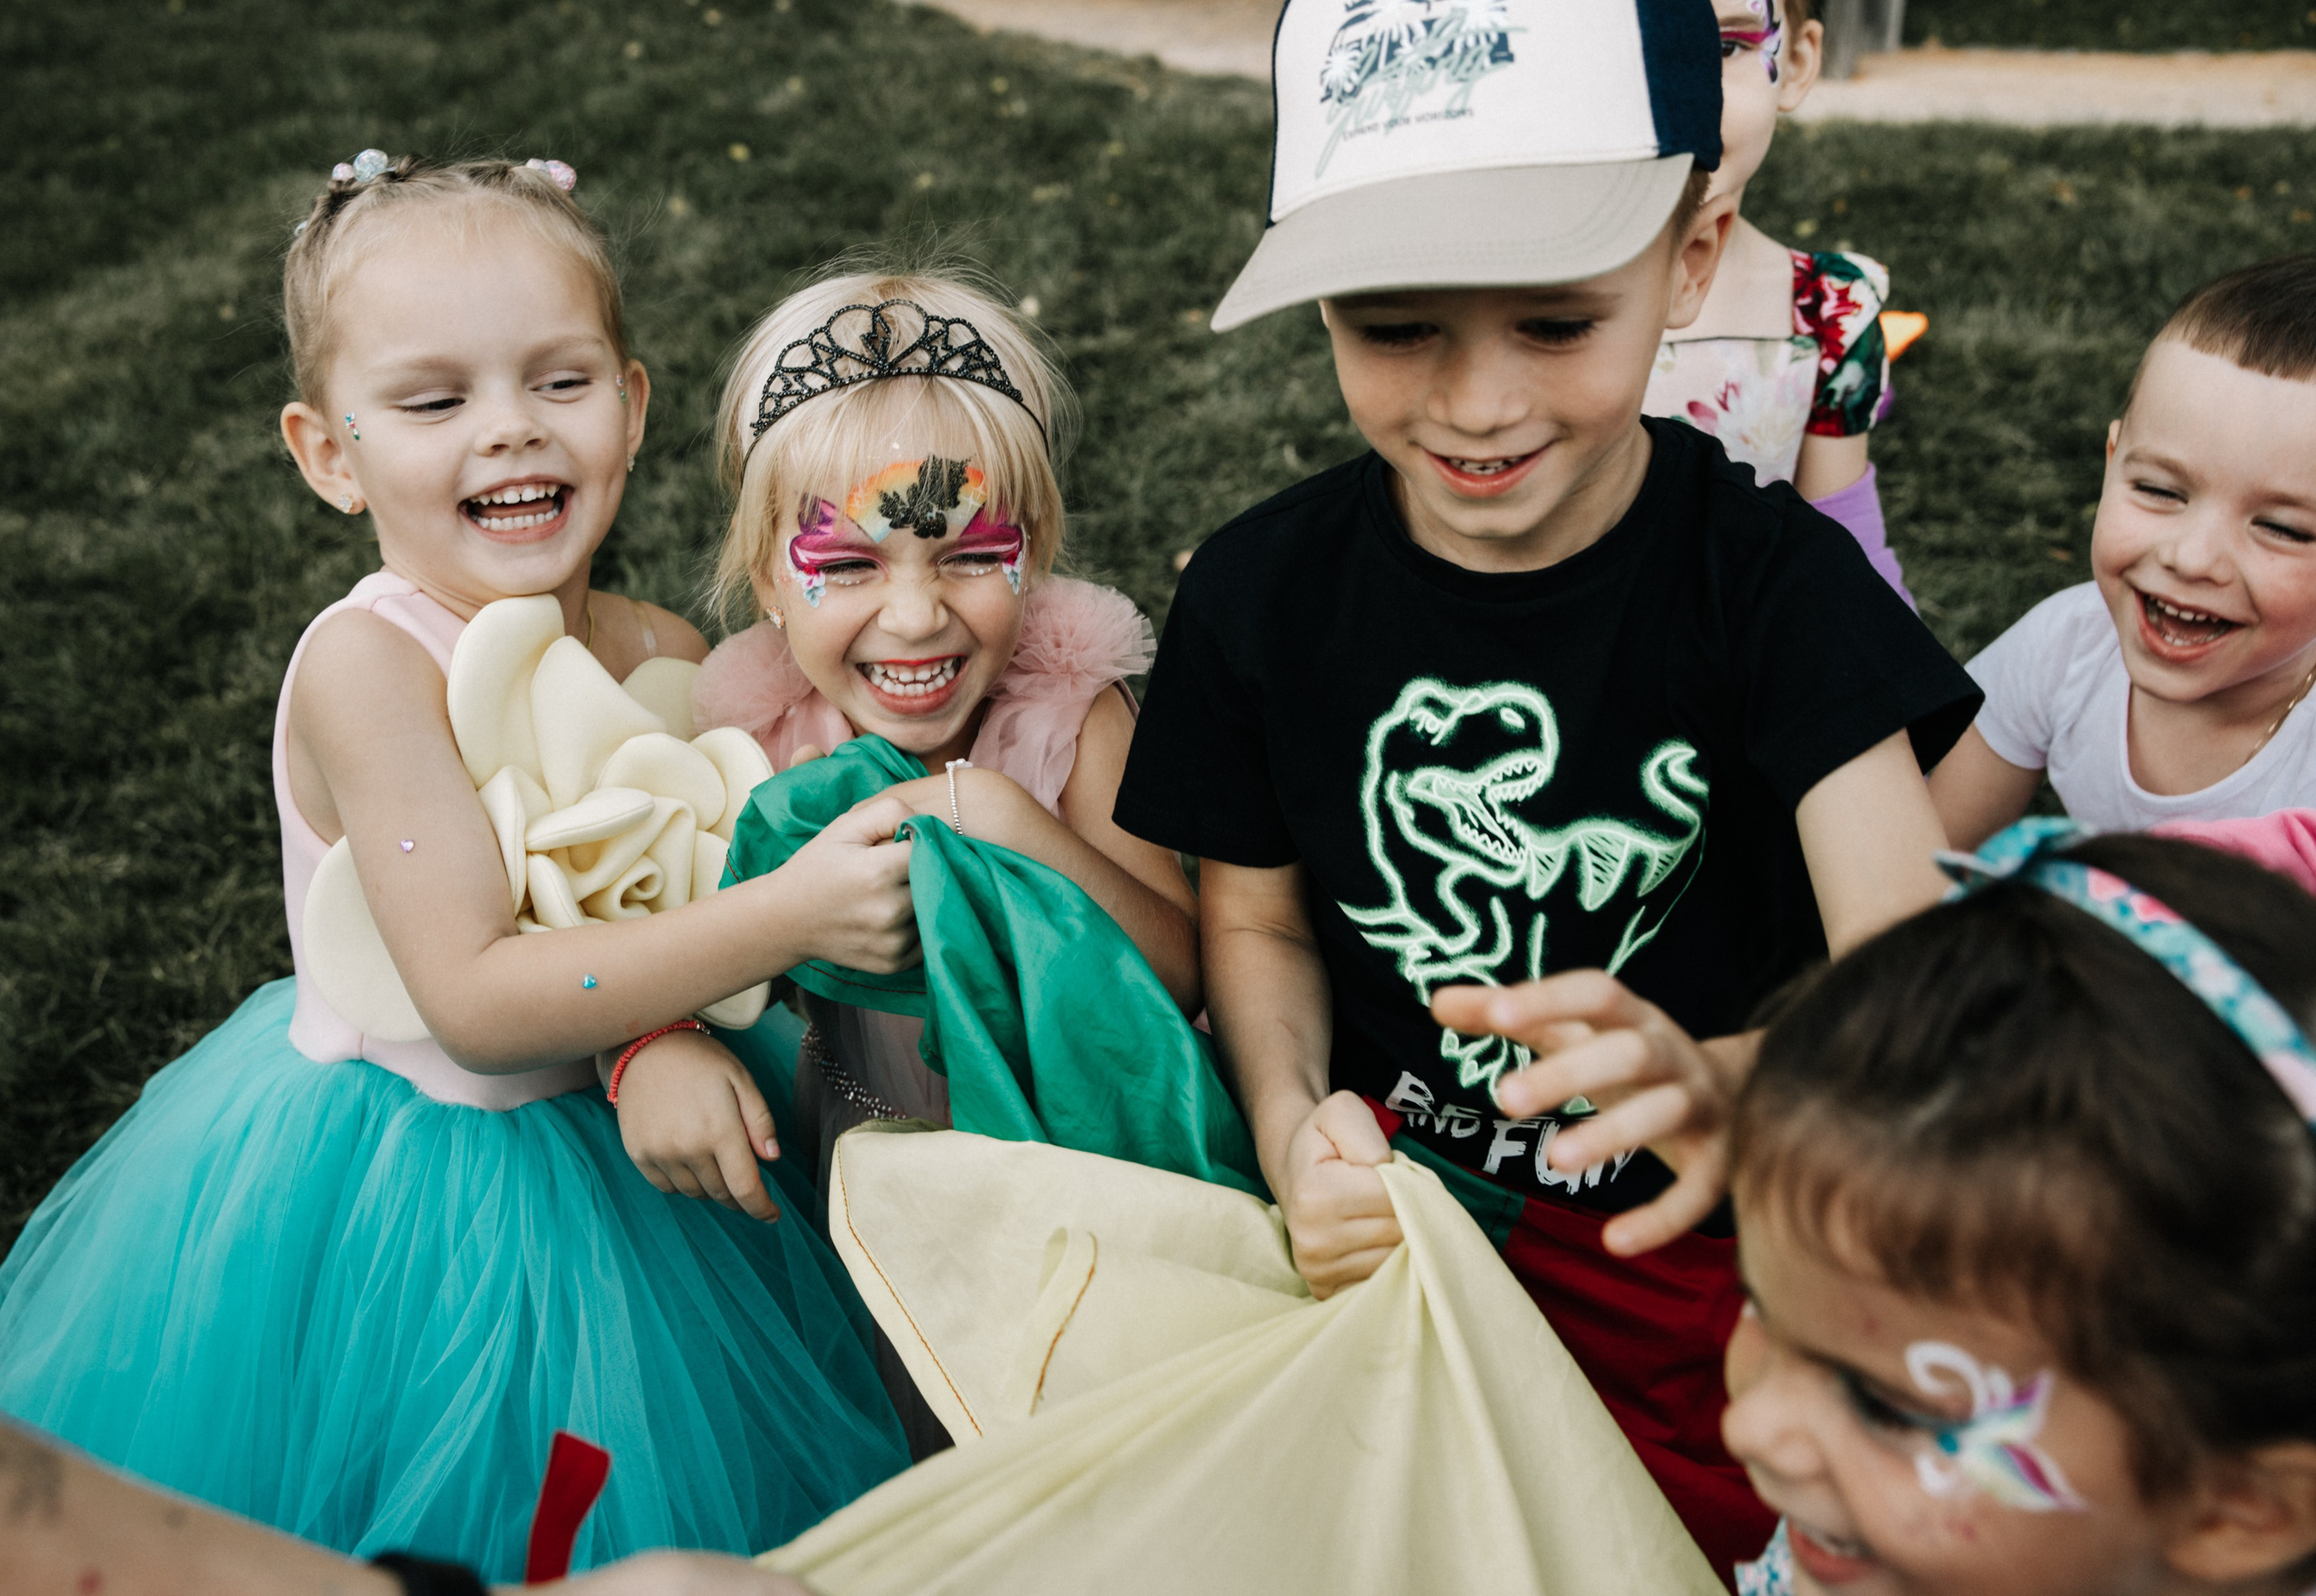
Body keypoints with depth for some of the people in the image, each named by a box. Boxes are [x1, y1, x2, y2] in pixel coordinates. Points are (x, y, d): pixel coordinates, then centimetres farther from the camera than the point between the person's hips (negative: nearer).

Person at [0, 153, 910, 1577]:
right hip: (396, 1200, -5)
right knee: (430, 1515, 9)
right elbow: (477, 1001, -28)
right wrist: (787, 913, -33)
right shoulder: (368, 663, -23)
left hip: (613, 1156, 6)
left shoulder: (668, 656, -6)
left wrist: (667, 1032, -15)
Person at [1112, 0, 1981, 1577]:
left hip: (1698, 1256, -1)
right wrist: (1296, 1123, -19)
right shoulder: (1263, 593, -10)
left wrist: (1730, 1083, -50)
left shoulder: (1770, 578, -18)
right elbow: (1257, 924, 3)